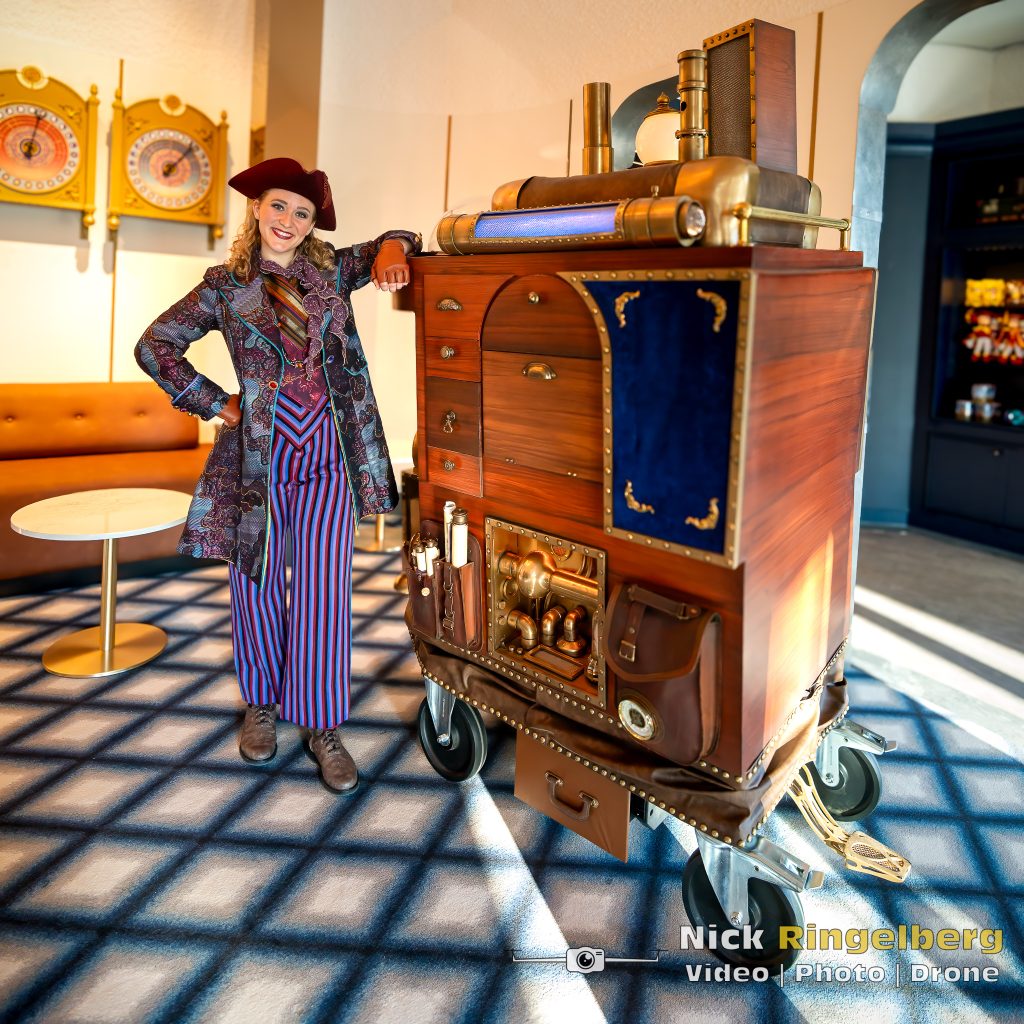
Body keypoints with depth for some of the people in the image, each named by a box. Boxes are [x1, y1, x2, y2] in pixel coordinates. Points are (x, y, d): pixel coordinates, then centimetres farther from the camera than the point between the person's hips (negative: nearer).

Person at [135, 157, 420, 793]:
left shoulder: (329, 271, 11)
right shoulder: (226, 286, 5)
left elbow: (395, 242, 20)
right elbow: (154, 345, 8)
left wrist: (390, 252, -4)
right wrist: (215, 404, 1)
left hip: (329, 457, 1)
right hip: (258, 456, -1)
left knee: (323, 592, -2)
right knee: (258, 586, 9)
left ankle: (324, 729, 10)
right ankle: (261, 706, 31)